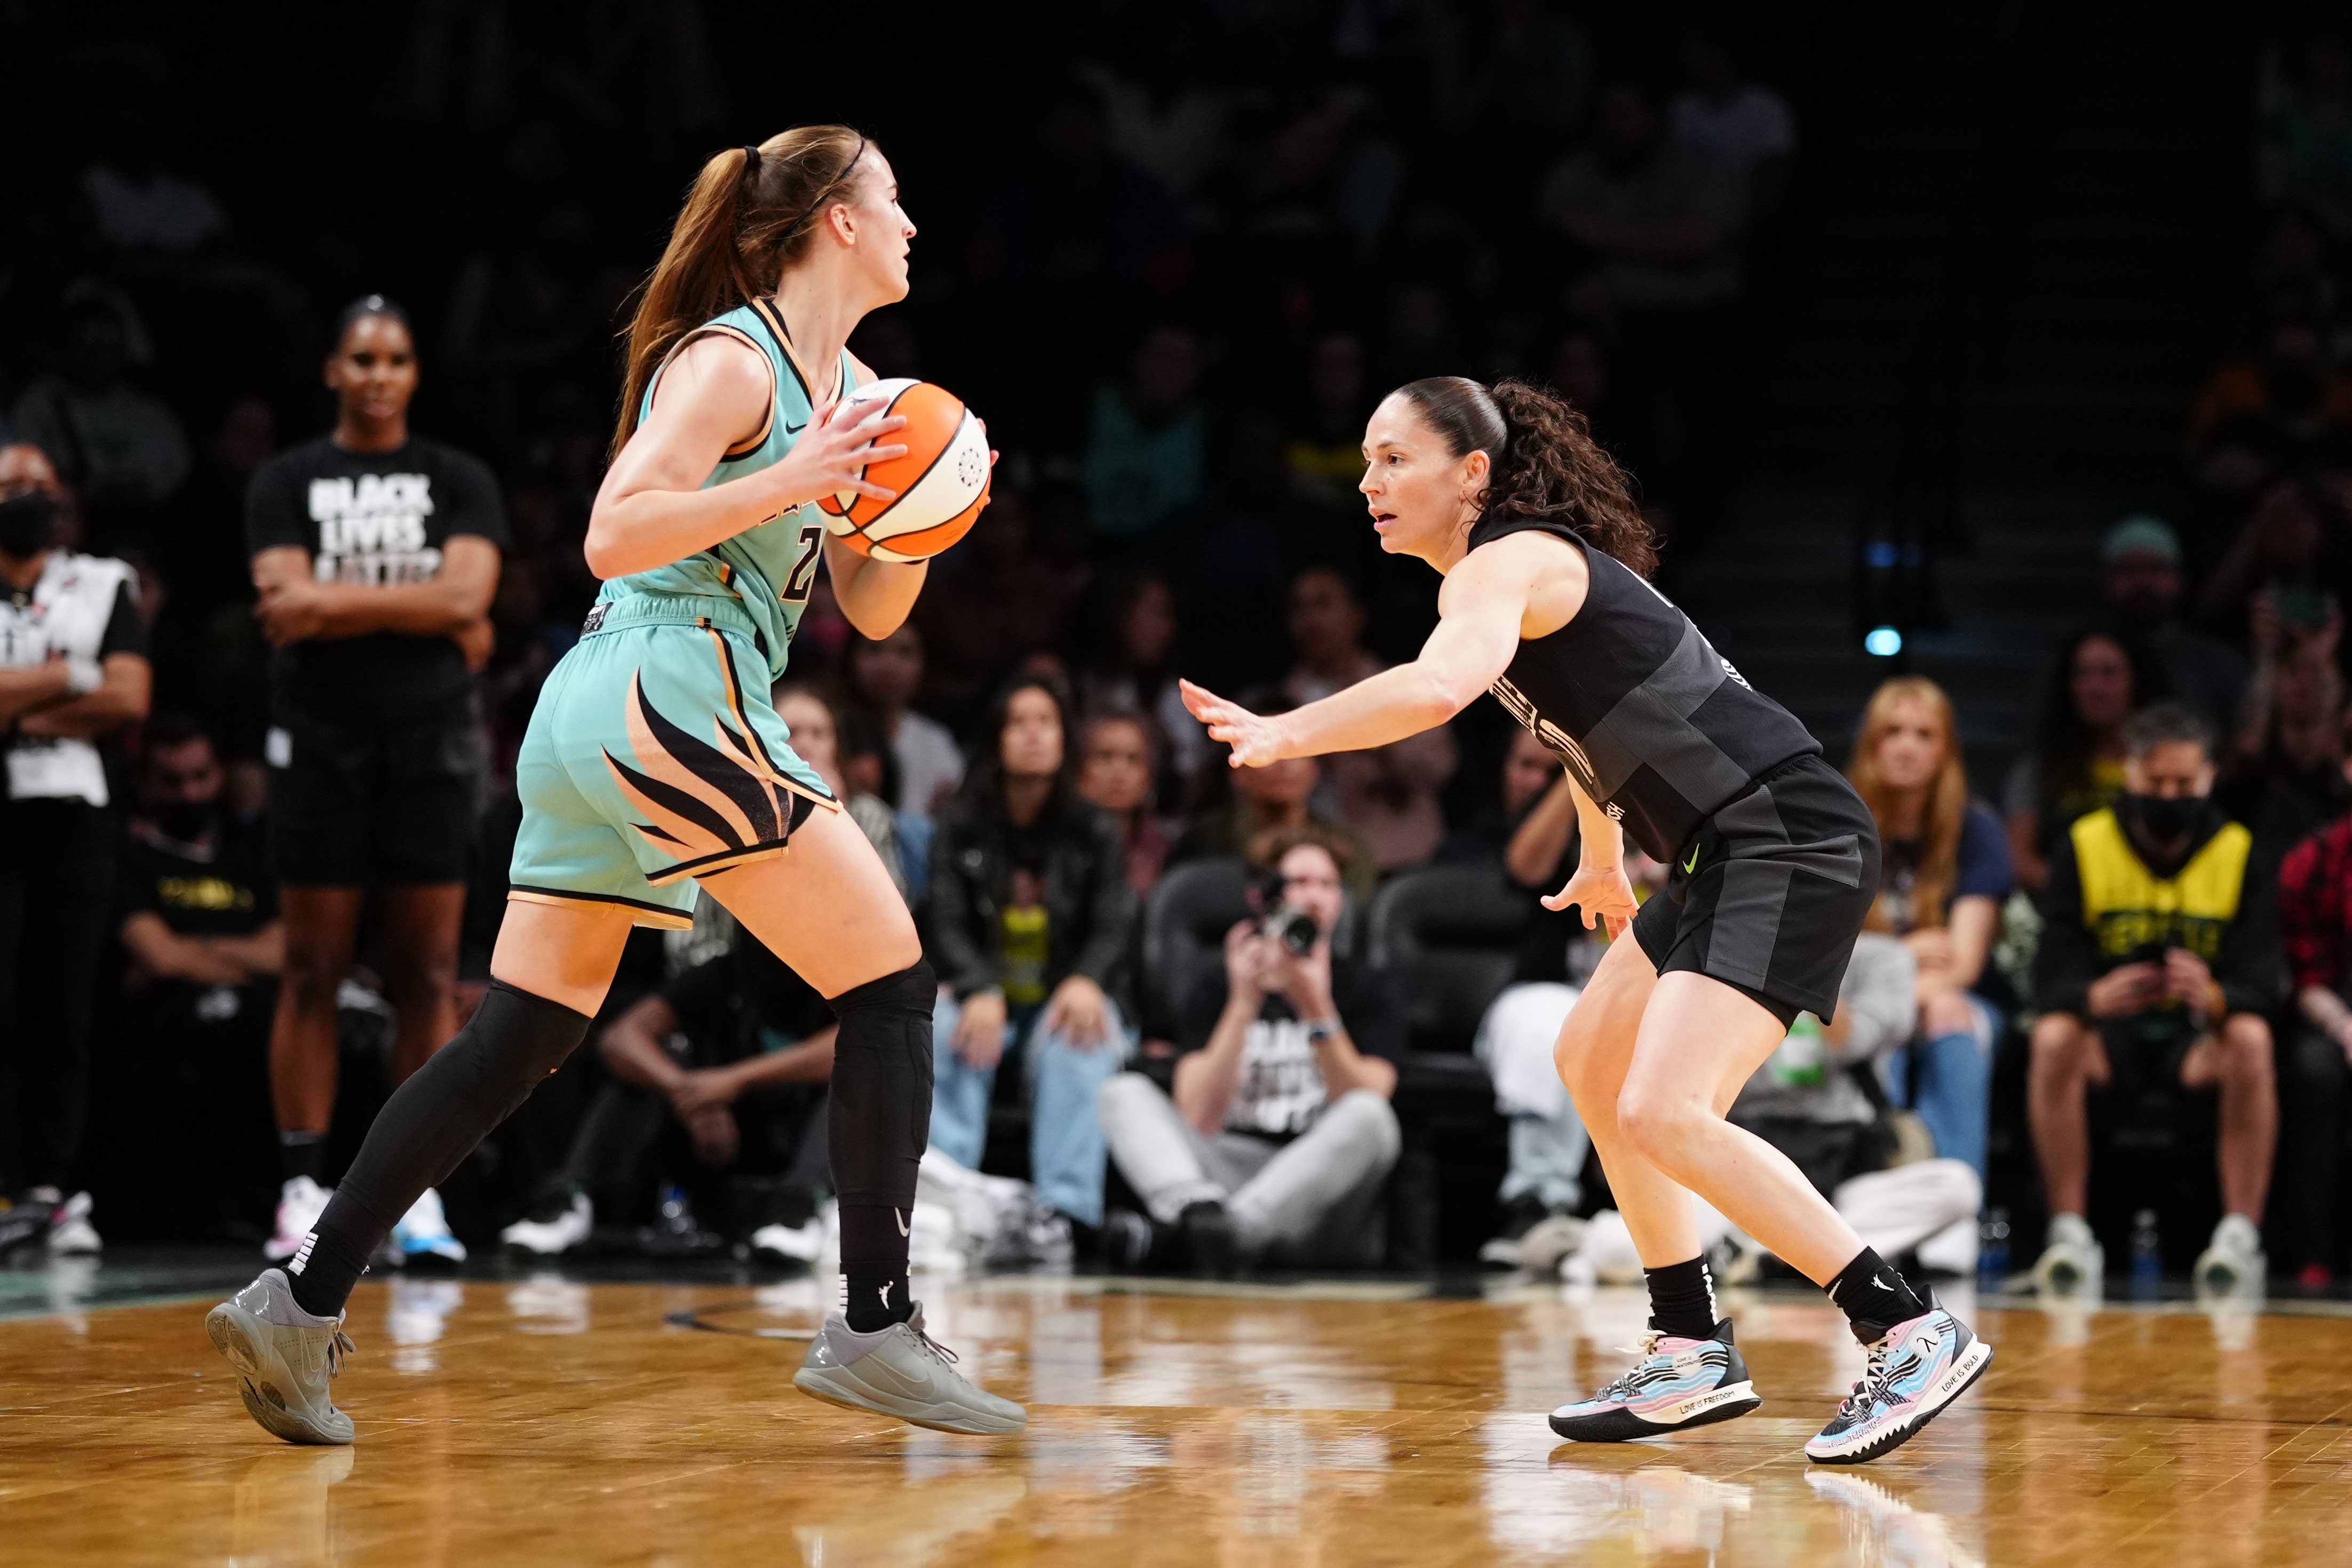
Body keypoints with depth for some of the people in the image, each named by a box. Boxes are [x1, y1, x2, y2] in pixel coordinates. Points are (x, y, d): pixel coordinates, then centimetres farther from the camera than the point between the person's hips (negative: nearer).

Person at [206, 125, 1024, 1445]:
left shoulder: (848, 387, 20)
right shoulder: (731, 361, -7)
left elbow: (873, 609, 21)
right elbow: (614, 536, -18)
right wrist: (791, 482, -21)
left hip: (597, 722, 10)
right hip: (668, 699, -10)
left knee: (521, 1040, 6)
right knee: (891, 985, -5)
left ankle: (303, 1303, 3)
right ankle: (876, 1328, -5)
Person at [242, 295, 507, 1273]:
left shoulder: (460, 482, 7)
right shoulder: (287, 483, 6)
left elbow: (467, 594, -9)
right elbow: (286, 606, -9)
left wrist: (333, 601, -10)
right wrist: (424, 615, -10)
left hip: (431, 742, 1)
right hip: (321, 741, 0)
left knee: (428, 974, 0)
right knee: (312, 973, 0)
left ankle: (417, 1192, 3)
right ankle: (303, 1189, 3)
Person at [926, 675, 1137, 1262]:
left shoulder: (1096, 834, 5)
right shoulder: (961, 828, 5)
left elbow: (1113, 929, -4)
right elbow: (949, 926, -5)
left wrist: (1086, 982, -30)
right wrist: (980, 993, -27)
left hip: (1066, 997, -1)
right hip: (984, 994, 1)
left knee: (1077, 1045, -35)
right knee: (939, 1030, -33)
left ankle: (1065, 1210, -42)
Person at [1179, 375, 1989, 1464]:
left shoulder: (1505, 565, -13)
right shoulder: (1524, 566, 17)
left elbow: (1439, 687, -36)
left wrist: (1282, 735, -35)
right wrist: (1603, 856, 43)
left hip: (1789, 840, -11)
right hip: (1729, 852, 11)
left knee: (1661, 1113, -21)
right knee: (1590, 1064, 22)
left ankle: (1913, 1334, -16)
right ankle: (1694, 1356, 26)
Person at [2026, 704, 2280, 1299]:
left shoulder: (2239, 854, -2)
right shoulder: (2083, 848, -2)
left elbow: (2259, 982, -12)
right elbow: (2054, 975, -11)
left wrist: (2216, 999, -38)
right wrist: (2092, 997, -37)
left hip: (2199, 1032, 0)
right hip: (2109, 1027, 0)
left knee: (2251, 1038, -34)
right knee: (2054, 1037, -33)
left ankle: (2240, 1235, -33)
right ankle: (2071, 1235, -29)